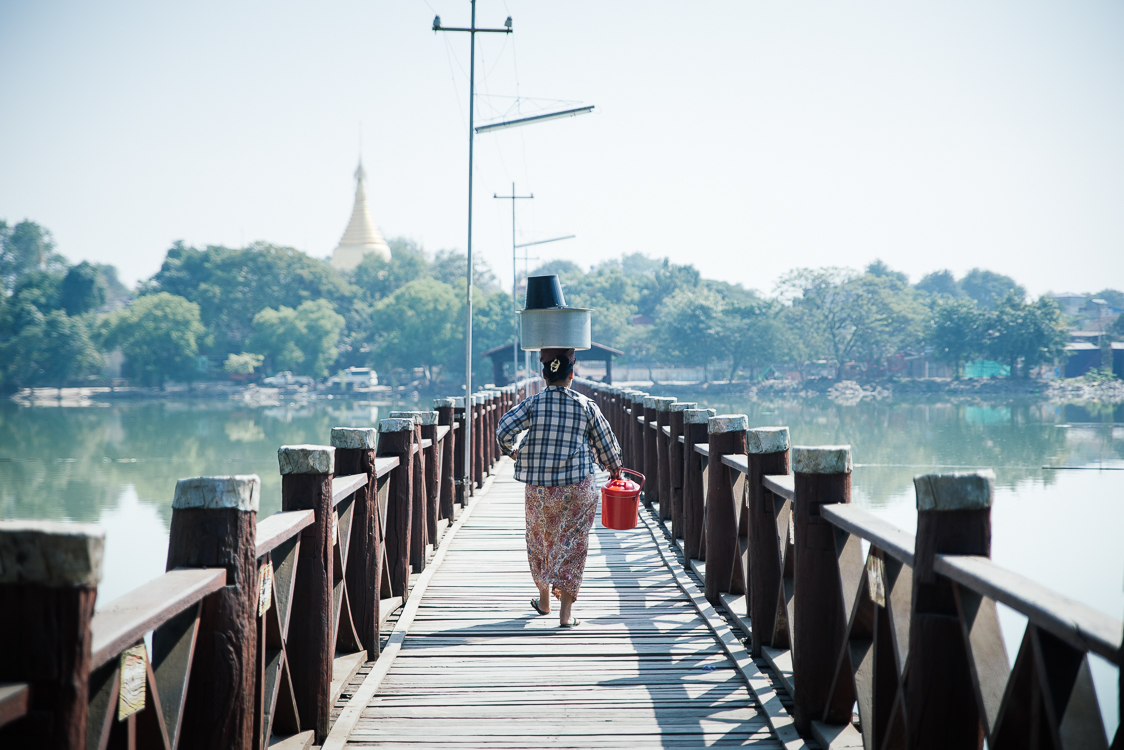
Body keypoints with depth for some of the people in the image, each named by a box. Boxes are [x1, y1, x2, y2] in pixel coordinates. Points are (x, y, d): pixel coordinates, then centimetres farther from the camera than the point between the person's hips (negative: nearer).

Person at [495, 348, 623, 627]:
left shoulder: (533, 403, -4)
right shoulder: (586, 406, -2)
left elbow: (504, 429, -15)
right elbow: (606, 442, 6)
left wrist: (510, 451, 6)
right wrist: (614, 467, 25)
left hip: (539, 488, 1)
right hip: (577, 488, -1)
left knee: (539, 540, 21)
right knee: (571, 544, 4)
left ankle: (544, 599, 34)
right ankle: (566, 611, -3)